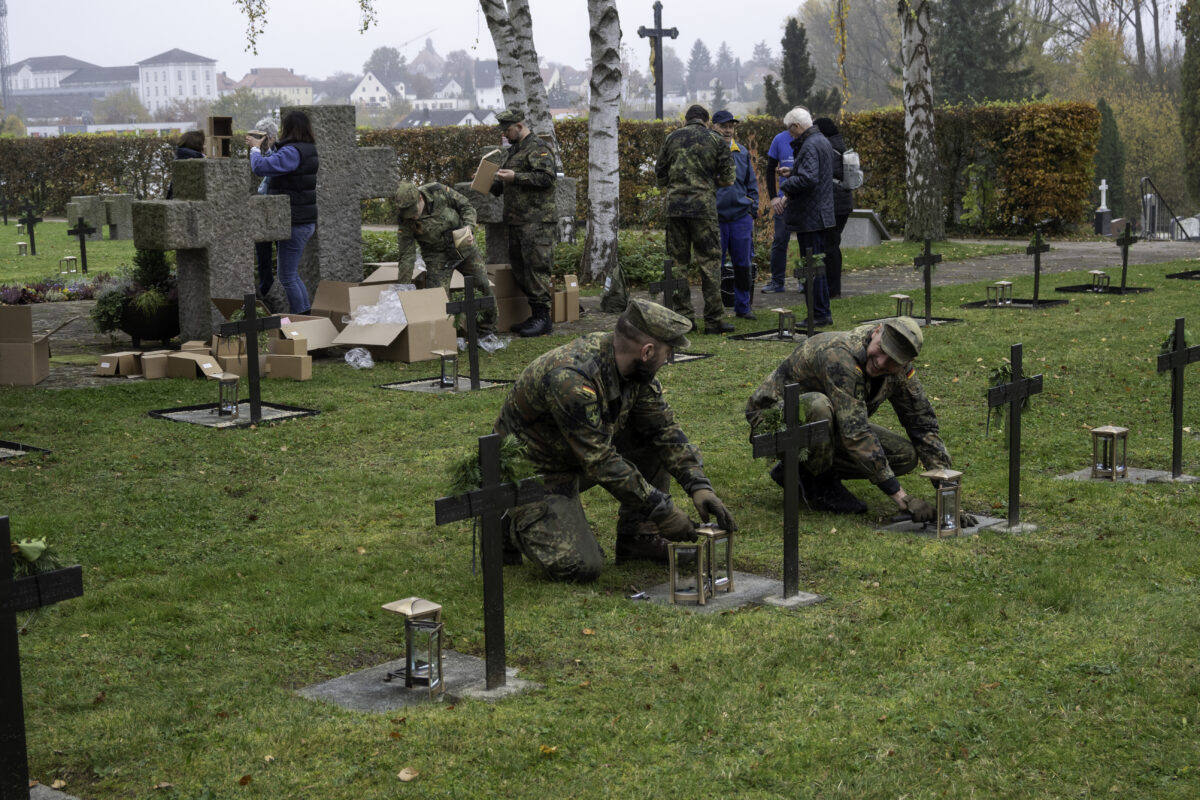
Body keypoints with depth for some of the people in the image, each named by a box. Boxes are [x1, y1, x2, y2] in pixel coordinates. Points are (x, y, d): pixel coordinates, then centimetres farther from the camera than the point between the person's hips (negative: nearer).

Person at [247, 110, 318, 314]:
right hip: (306, 221, 10)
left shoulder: (292, 152, -20)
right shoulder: (309, 150, 11)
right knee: (292, 275, 19)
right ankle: (306, 315, 23)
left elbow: (261, 167, -25)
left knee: (288, 277, -3)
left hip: (295, 224, -10)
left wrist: (255, 148, -7)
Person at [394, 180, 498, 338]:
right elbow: (407, 256, -16)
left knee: (483, 287, 3)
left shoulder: (439, 192, -22)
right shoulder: (406, 221, -21)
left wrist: (468, 227, -23)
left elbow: (466, 206, -6)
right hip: (438, 256, -2)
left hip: (463, 246, 2)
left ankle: (487, 330, 21)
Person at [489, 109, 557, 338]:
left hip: (537, 221, -10)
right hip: (517, 222, 10)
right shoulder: (514, 151, 21)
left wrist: (515, 177, -21)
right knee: (519, 269, 10)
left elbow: (546, 177, -22)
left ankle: (543, 318, -7)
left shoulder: (538, 149, -8)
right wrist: (490, 183, 11)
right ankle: (535, 315, 16)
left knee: (536, 268, -10)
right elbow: (501, 187, 30)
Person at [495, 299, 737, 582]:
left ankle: (637, 537, 4)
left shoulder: (634, 367, -9)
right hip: (534, 471, -8)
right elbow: (602, 463, -33)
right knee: (581, 566, -21)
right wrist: (662, 510, -28)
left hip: (580, 458, 8)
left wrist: (698, 485, -15)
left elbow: (663, 427, -3)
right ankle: (514, 520, 6)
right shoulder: (571, 378, -35)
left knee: (656, 437, -7)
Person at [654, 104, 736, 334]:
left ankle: (683, 317, 7)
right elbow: (728, 177, 4)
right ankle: (713, 319, 0)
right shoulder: (715, 139, 4)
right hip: (703, 206, -2)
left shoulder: (672, 138, 10)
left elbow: (660, 175, 13)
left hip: (675, 205, 2)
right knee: (709, 263, 1)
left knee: (678, 262, 8)